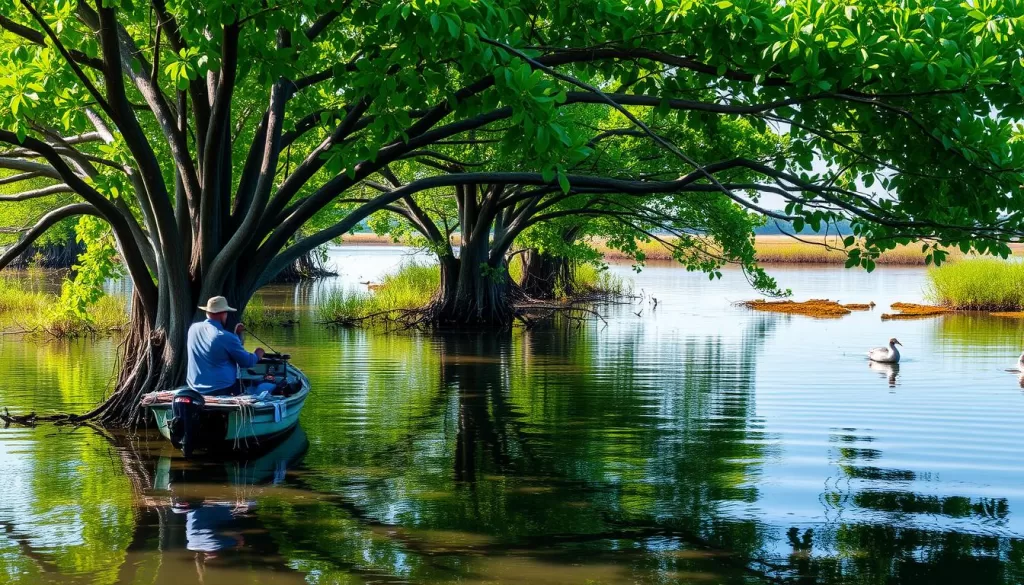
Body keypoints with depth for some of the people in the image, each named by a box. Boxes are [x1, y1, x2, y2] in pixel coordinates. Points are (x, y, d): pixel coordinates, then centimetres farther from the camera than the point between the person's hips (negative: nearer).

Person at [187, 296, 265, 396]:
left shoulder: (193, 328, 1)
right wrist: (257, 355, 11)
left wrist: (236, 334, 15)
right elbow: (247, 362, -9)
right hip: (221, 391, -7)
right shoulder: (226, 337, -20)